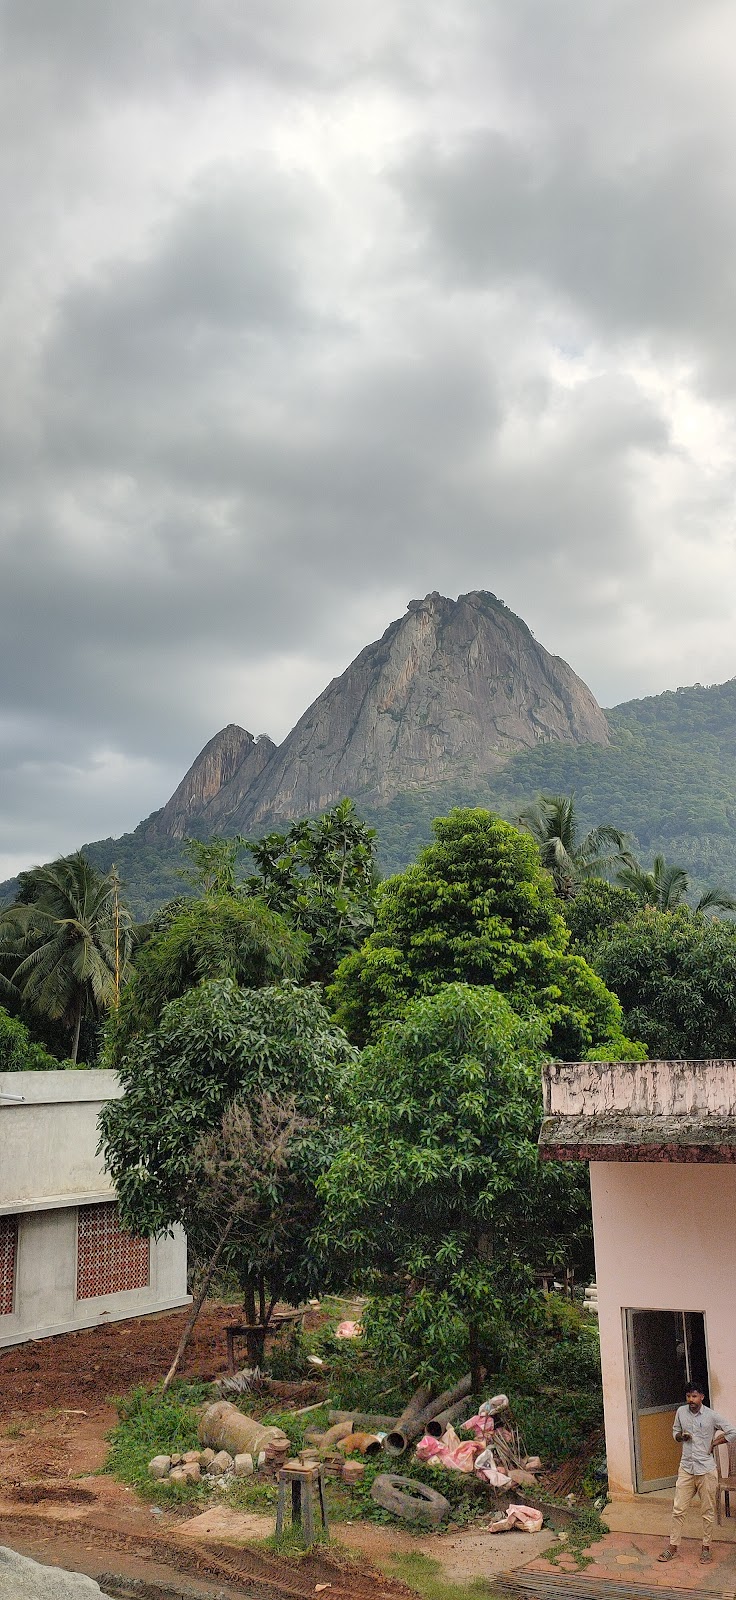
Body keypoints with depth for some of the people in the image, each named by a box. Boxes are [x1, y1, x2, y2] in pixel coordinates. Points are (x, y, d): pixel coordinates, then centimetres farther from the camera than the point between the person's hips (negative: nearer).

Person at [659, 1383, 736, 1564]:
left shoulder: (712, 1416, -10)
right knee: (678, 1509, 4)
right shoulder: (681, 1412, 1)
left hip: (706, 1469, -3)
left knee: (707, 1511, 8)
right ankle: (673, 1546, 14)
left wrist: (713, 1444, -6)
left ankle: (706, 1547, 23)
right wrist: (681, 1436, -8)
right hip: (686, 1468, 3)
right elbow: (675, 1431, 15)